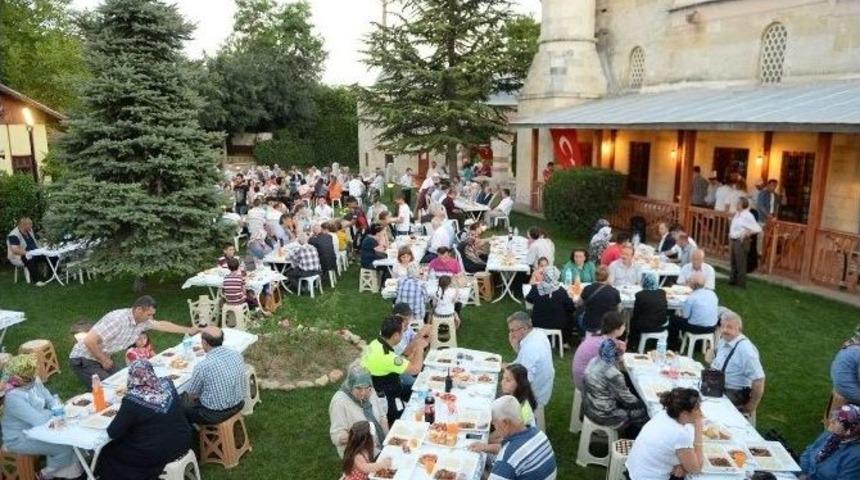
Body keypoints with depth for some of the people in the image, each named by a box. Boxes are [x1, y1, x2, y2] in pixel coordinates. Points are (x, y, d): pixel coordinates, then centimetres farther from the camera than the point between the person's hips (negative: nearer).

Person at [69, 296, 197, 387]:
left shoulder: (142, 321, -4)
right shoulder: (118, 319, -31)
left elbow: (161, 325, 13)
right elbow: (89, 341, -32)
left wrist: (188, 330, 16)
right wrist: (104, 361, -18)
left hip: (102, 358, 8)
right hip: (83, 360, -8)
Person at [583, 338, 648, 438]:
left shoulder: (595, 361, -5)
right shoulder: (613, 374, -29)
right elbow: (627, 399, -14)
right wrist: (640, 402, 4)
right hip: (602, 415, -8)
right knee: (643, 412, 9)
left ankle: (626, 434, 36)